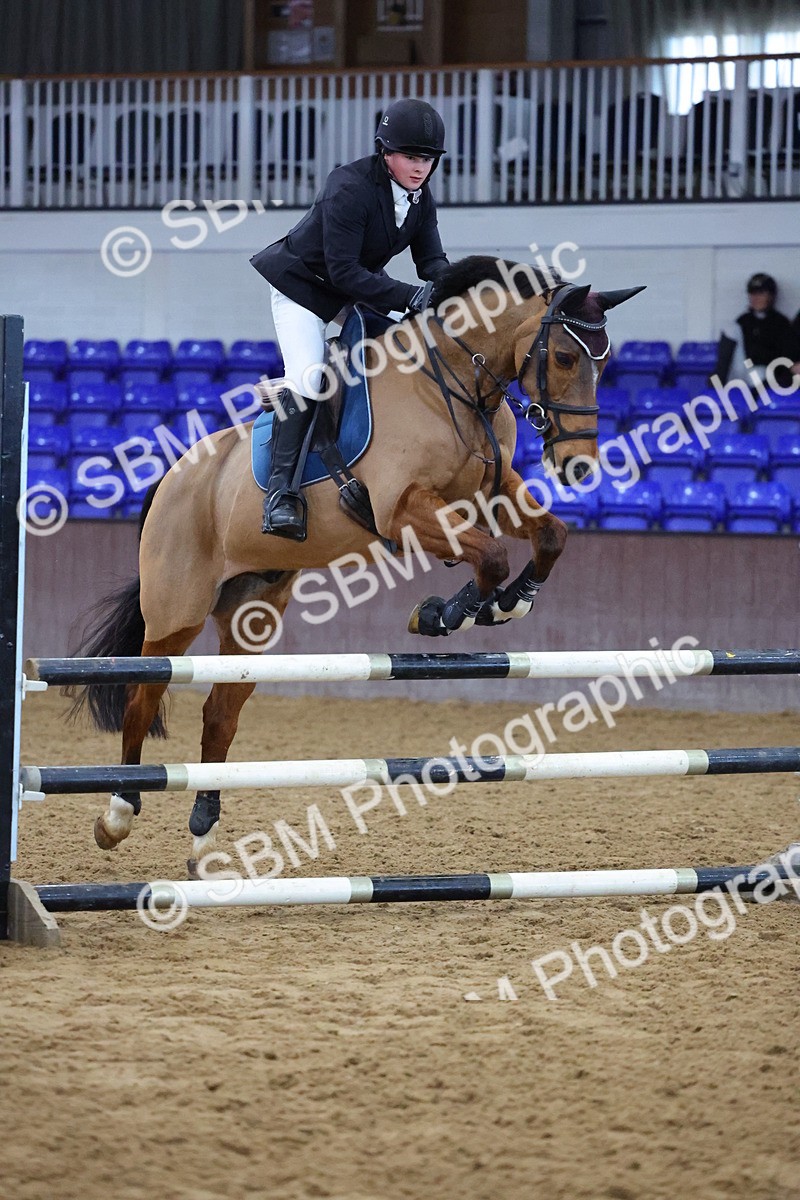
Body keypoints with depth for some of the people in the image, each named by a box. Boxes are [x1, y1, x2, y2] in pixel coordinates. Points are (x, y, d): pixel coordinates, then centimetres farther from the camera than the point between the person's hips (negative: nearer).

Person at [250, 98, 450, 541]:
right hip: (302, 284, -9)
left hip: (357, 290, 9)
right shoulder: (349, 189, -30)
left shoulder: (421, 199, -6)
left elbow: (432, 260, -4)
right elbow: (344, 271, -32)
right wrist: (408, 296, -39)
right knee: (307, 376, -25)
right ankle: (281, 490, -29)